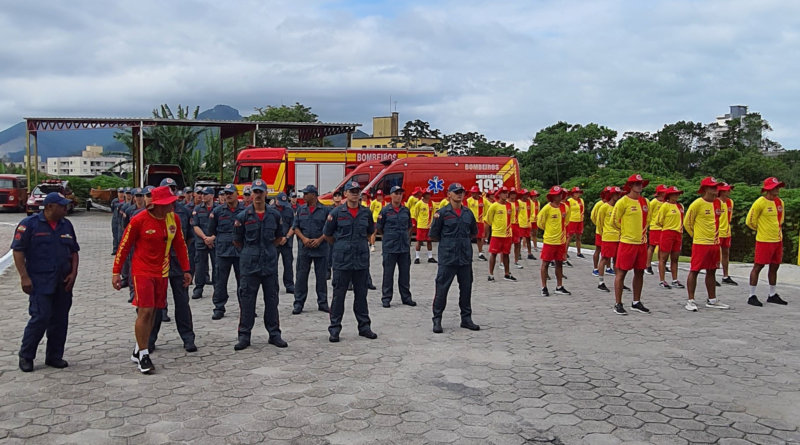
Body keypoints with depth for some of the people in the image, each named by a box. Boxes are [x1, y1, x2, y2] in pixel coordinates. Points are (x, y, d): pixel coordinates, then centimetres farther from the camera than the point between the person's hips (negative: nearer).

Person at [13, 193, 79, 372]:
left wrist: (73, 273, 4)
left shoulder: (66, 225, 11)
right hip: (40, 282, -5)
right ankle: (25, 356, 8)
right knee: (40, 317, -10)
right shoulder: (29, 224, -5)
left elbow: (74, 251, 16)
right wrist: (24, 276, -14)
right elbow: (18, 250, -7)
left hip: (63, 283, 5)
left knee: (60, 320, 7)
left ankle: (55, 356, 18)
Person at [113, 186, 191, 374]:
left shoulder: (174, 219, 1)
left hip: (162, 273, 5)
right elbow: (124, 246, -6)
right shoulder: (139, 220, -13)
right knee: (145, 311, -10)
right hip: (142, 272, -5)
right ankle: (143, 355, 2)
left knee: (153, 311, 9)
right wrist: (116, 272, -5)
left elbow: (180, 245, 10)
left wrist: (186, 270, 10)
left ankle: (138, 351, 22)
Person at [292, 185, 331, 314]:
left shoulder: (325, 210, 0)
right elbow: (296, 227, 8)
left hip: (321, 248, -2)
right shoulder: (300, 209, 8)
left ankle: (322, 303, 14)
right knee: (301, 276, 2)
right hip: (304, 248, 2)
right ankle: (298, 303, 9)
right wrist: (304, 239, -8)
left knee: (321, 276, 5)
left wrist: (319, 240, -13)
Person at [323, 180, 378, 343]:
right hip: (342, 260, -3)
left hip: (362, 259, 3)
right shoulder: (337, 212, -4)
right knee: (338, 294, 3)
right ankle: (335, 328, 11)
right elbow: (327, 234, 6)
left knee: (361, 294, 11)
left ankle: (364, 327, 20)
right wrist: (340, 245, 11)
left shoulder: (366, 212, 5)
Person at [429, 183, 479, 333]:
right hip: (447, 257, -5)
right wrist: (447, 242, 5)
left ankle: (466, 319, 22)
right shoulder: (442, 212, -5)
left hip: (465, 257, 5)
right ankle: (437, 320, 8)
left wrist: (464, 240, 12)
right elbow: (434, 235, -2)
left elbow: (474, 232, 22)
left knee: (466, 288, 11)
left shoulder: (468, 213, 8)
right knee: (442, 288, -1)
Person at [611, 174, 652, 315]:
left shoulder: (645, 202, 9)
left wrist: (641, 231, 14)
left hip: (642, 242, 7)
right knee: (621, 273, -2)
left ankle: (636, 302, 22)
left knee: (639, 272, 11)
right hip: (627, 242, -6)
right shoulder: (623, 201, -11)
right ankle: (618, 304, 4)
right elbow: (614, 220, -8)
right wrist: (625, 231, 2)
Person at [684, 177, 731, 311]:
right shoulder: (697, 203, -13)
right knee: (694, 271, -3)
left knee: (711, 271, 13)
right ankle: (691, 301, 1)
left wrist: (715, 236, 16)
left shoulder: (718, 203, 7)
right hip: (700, 244, -7)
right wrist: (696, 235, 3)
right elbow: (687, 222, -6)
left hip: (715, 243, 7)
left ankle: (712, 300, 21)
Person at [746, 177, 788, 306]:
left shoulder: (780, 202, 8)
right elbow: (750, 221, -12)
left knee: (774, 267, 13)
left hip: (778, 240, 7)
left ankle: (772, 295, 24)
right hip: (764, 241, -7)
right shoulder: (760, 202, -15)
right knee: (758, 267, -3)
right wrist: (762, 229, 3)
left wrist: (776, 229, 16)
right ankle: (752, 296, 2)